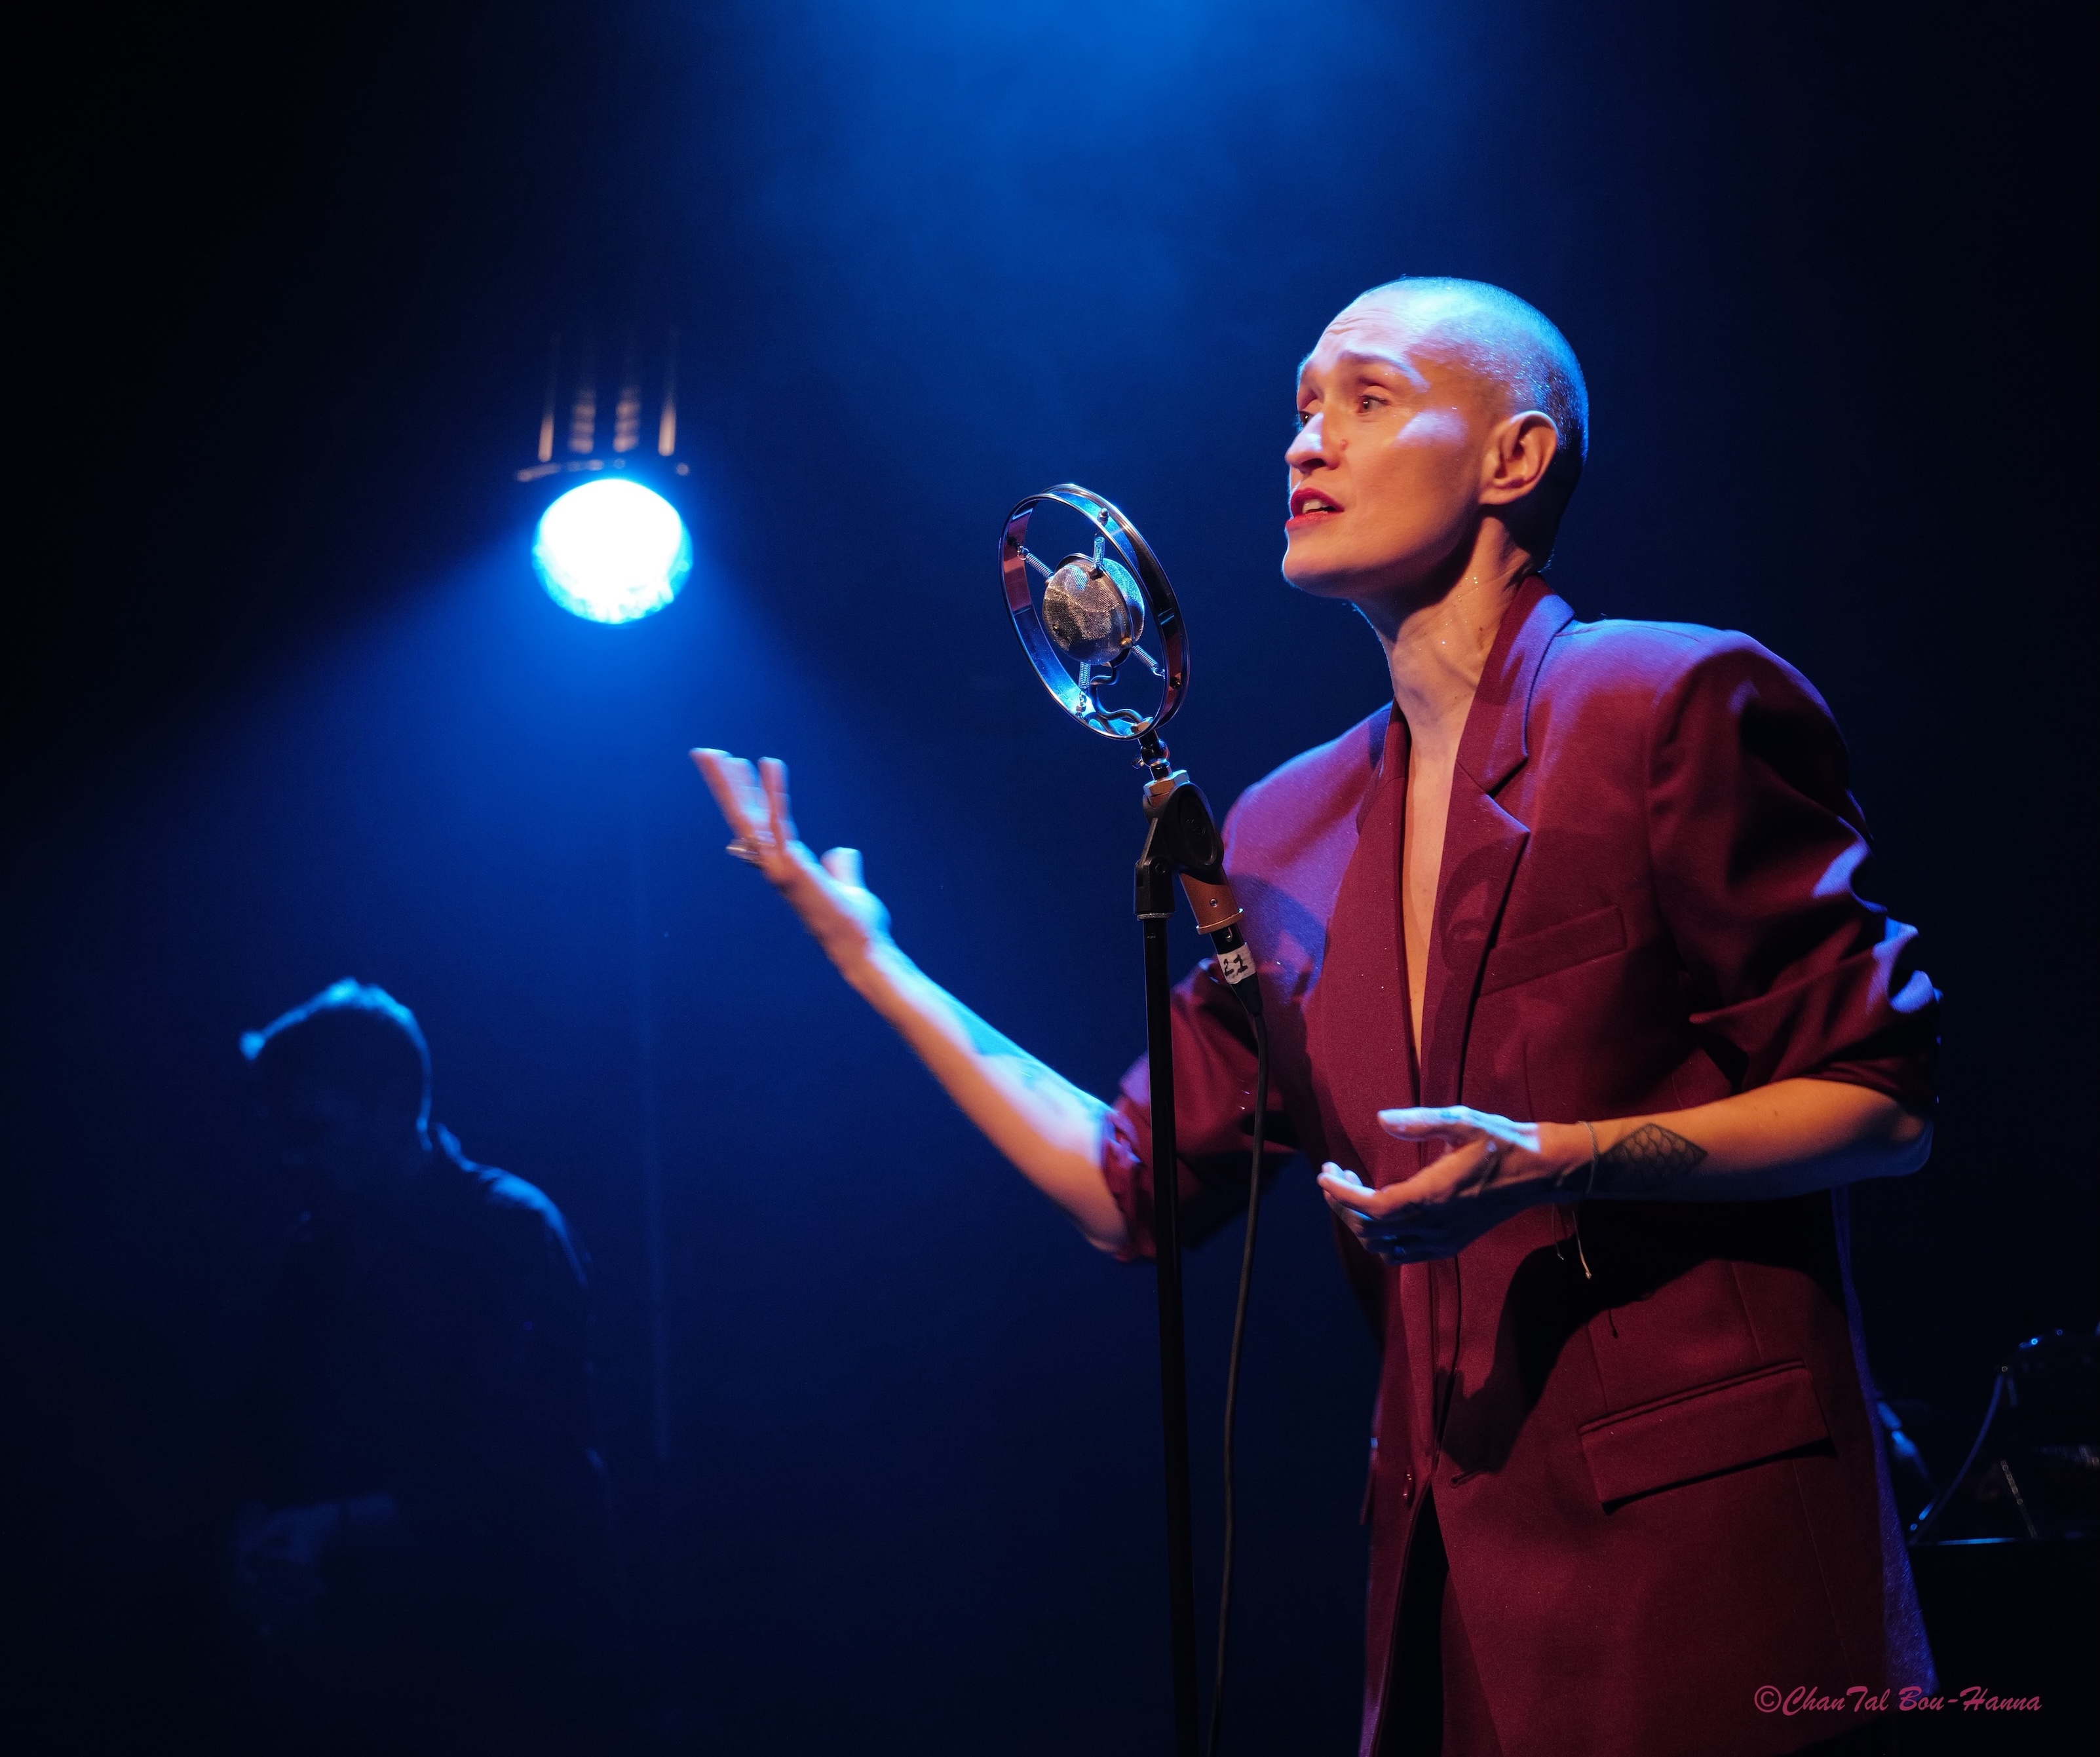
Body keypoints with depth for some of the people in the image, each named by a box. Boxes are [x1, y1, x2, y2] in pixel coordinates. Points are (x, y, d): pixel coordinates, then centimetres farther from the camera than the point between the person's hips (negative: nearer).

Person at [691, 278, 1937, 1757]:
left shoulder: (1677, 708, -5)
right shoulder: (1288, 833, 15)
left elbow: (1883, 1105, -7)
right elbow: (1135, 1189, 17)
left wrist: (1559, 1161, -19)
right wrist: (875, 962, 17)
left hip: (1702, 1532, -6)